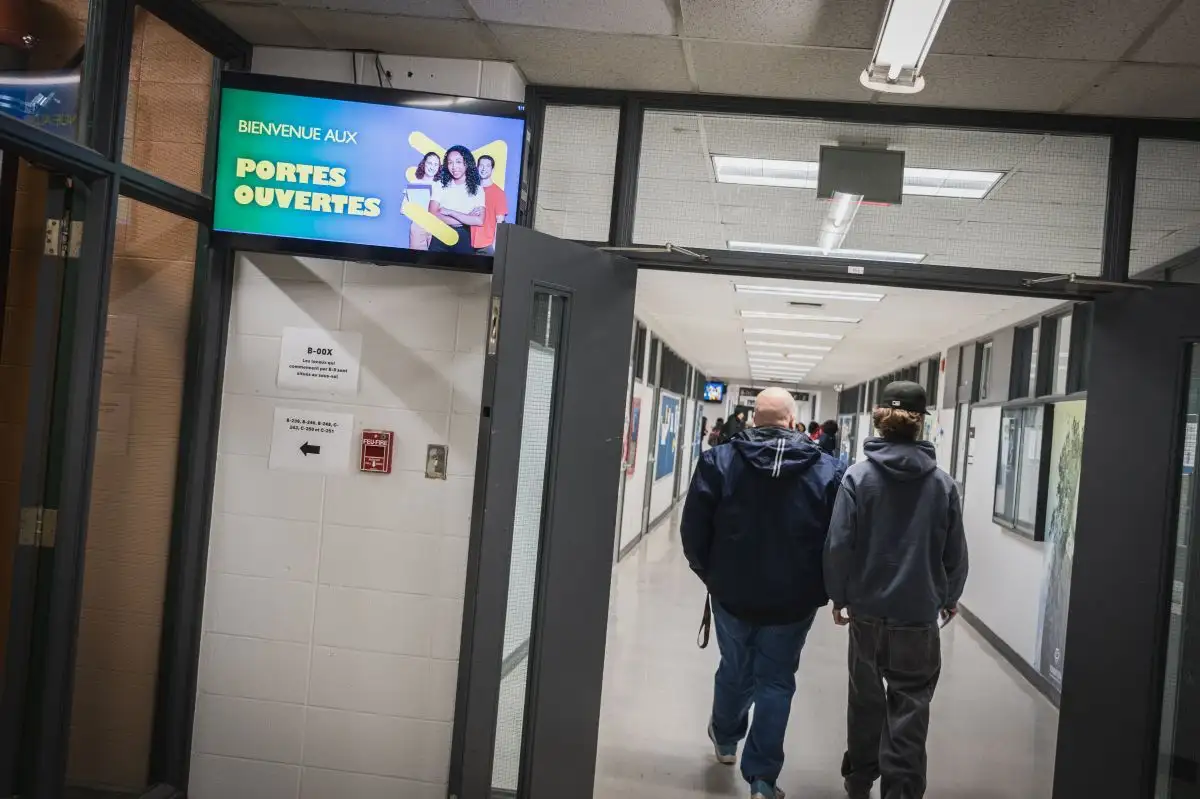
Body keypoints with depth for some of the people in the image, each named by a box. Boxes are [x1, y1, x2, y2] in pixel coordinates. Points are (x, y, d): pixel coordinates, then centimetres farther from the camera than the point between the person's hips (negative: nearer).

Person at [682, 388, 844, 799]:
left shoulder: (719, 461, -8)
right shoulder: (827, 471, -7)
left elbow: (693, 529, -7)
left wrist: (710, 574, 10)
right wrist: (822, 588, 9)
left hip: (733, 593, 1)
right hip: (794, 600, -1)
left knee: (735, 670, 22)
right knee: (776, 681, 12)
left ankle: (725, 739, 46)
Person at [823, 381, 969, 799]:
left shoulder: (858, 476, -9)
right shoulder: (942, 483, -4)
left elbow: (839, 544, -10)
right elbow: (955, 550, 2)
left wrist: (839, 596, 3)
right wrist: (949, 597, 18)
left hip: (867, 608, 1)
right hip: (919, 610, -1)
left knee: (866, 695, 18)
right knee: (910, 704, 6)